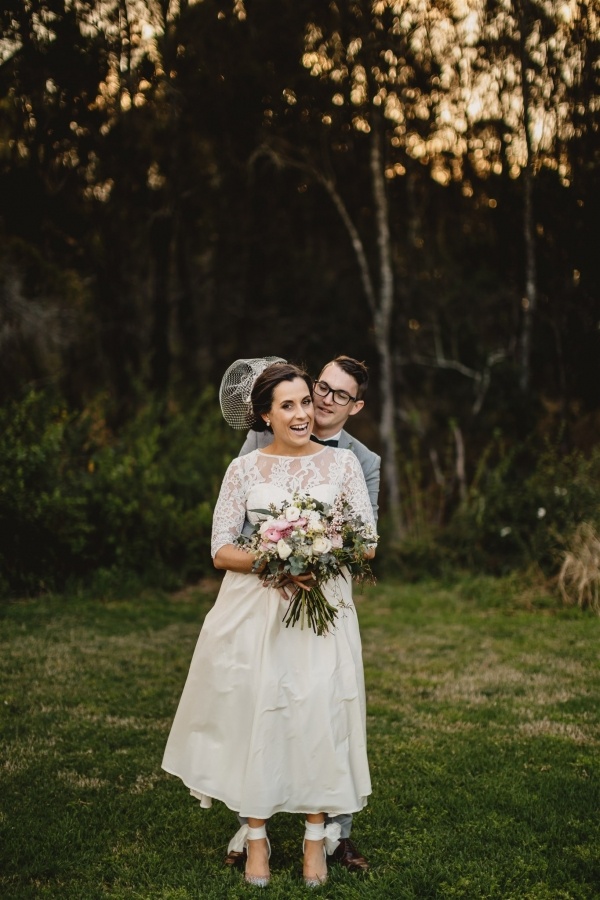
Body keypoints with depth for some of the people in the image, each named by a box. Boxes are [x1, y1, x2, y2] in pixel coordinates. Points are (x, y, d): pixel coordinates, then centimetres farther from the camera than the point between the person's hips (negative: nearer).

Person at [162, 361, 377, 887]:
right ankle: (256, 836, 11)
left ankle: (316, 836, 8)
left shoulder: (342, 463, 5)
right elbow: (222, 551, 1)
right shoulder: (245, 469, 4)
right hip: (255, 609, 0)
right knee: (256, 710, -2)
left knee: (321, 710, -6)